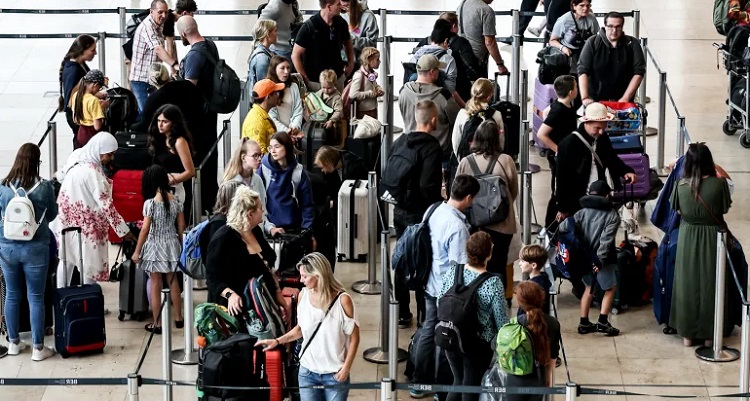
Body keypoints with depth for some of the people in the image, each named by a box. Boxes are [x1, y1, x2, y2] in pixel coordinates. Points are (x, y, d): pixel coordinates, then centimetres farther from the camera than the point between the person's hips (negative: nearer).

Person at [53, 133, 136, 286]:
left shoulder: (77, 156, -4)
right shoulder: (92, 172, -29)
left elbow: (60, 176, 13)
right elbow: (105, 203, -28)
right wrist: (124, 230, -24)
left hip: (68, 219, 9)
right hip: (84, 224, -9)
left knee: (67, 260, 19)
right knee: (90, 264, 3)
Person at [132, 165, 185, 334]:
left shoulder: (150, 203, -16)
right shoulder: (175, 200, -1)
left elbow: (145, 229, -16)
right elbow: (181, 226, 5)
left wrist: (137, 251, -8)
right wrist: (180, 245, 20)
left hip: (155, 246, -5)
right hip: (172, 244, 5)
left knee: (156, 284, 3)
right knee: (173, 282, 18)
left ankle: (157, 324, 7)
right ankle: (178, 318, 28)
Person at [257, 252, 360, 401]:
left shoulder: (342, 300, -15)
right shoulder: (303, 296, -2)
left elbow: (354, 337, -7)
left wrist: (346, 368, -11)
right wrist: (277, 341, 3)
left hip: (335, 374, -4)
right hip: (308, 372, 4)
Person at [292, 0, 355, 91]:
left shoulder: (341, 23, -3)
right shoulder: (309, 26, -16)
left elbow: (347, 43, 18)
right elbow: (295, 55, -12)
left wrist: (351, 63, 6)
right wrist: (305, 80, -14)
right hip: (315, 80, -4)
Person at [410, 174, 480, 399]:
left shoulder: (437, 212, -3)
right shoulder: (457, 226, -27)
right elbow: (459, 266, -23)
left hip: (431, 285, 8)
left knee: (428, 331, 18)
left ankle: (419, 383, 29)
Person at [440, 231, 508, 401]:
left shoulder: (452, 272, -9)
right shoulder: (493, 283, -21)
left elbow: (440, 303, 1)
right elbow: (501, 318, -14)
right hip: (478, 343, -4)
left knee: (458, 381, 23)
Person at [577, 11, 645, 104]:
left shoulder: (632, 44, 0)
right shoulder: (593, 43, -2)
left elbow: (639, 72, -5)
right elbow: (582, 70, -7)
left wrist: (625, 98, -14)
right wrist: (585, 98, -19)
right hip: (595, 99, 0)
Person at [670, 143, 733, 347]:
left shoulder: (681, 185, -11)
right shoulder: (719, 184, -16)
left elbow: (678, 211, 1)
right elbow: (725, 209, -5)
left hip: (688, 238, 1)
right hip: (712, 237, -1)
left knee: (688, 283, 13)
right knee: (709, 284, 10)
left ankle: (687, 334, 19)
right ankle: (709, 334, 18)